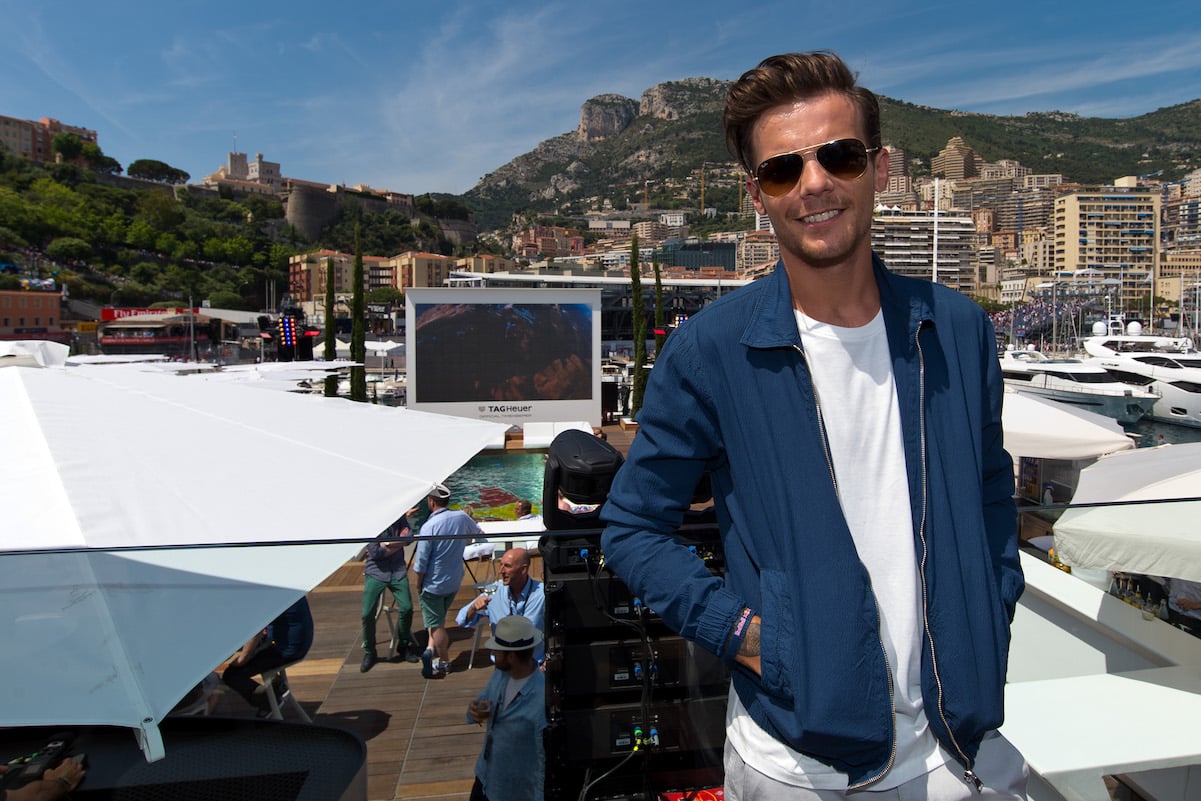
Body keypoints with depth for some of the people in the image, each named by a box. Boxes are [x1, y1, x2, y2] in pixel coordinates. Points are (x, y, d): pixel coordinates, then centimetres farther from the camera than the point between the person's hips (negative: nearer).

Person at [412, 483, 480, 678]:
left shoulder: (429, 526, -22)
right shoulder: (461, 517, -6)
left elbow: (420, 564, -18)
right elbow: (479, 533, 16)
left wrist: (418, 585, -2)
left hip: (433, 584, -6)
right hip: (454, 581, 6)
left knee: (436, 625, 8)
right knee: (440, 617, 25)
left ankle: (443, 662, 18)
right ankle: (432, 647, 19)